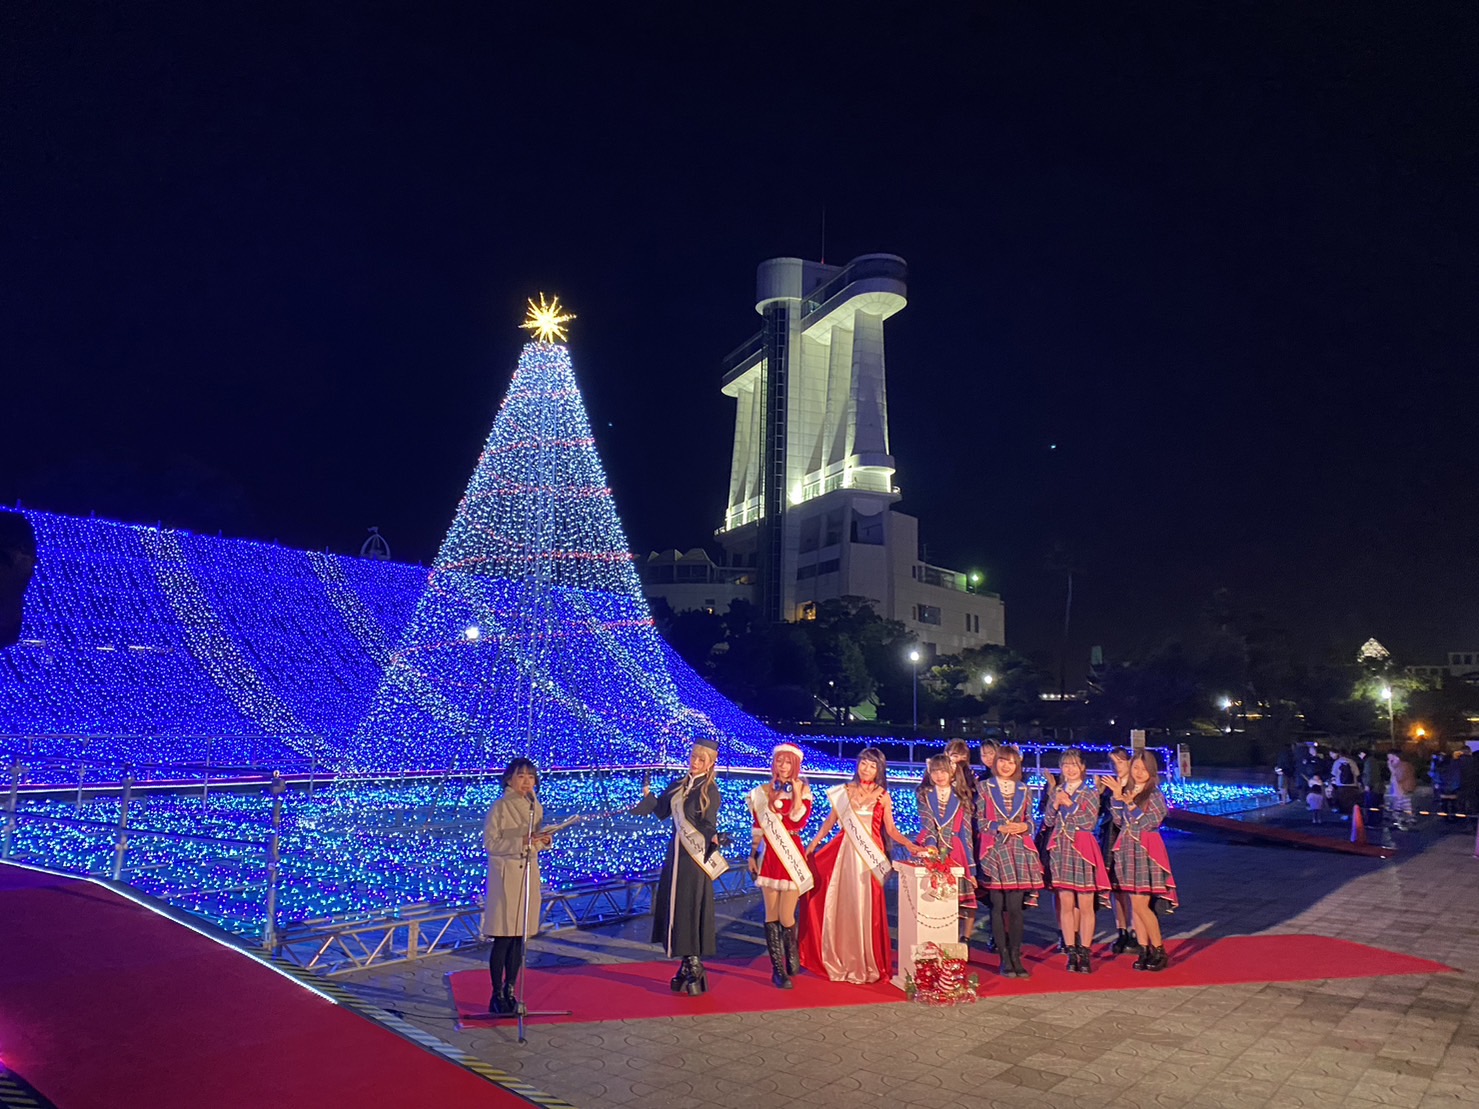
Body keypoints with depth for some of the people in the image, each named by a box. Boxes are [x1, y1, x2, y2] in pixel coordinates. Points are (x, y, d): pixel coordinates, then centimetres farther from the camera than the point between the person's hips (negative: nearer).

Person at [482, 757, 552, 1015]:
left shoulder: (535, 806, 8)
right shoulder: (499, 807, -10)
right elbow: (490, 843, -13)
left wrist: (543, 840, -6)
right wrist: (521, 842, -24)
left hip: (529, 873, 6)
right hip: (505, 875, -6)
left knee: (518, 938, 11)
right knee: (502, 939, -2)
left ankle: (510, 991, 22)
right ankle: (497, 995, 9)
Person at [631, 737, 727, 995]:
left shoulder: (710, 791, -8)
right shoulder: (678, 785, 12)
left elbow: (709, 824, -17)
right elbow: (661, 811, 14)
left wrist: (713, 838, -35)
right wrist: (648, 794, 6)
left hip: (696, 856, -7)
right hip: (677, 853, 7)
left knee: (692, 909, -4)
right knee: (675, 907, 10)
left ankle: (695, 967, 6)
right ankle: (687, 964, 21)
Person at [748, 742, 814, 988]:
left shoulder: (803, 789, 1)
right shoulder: (763, 791, 6)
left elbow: (799, 821, -11)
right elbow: (757, 826, 10)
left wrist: (796, 792, -14)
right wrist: (753, 854, 8)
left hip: (792, 855, -2)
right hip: (769, 856, 2)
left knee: (786, 916, -4)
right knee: (772, 915, 3)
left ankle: (793, 961, 23)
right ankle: (778, 970, 13)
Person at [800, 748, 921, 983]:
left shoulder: (883, 796, 5)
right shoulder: (844, 791, 7)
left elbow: (891, 829, 3)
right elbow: (831, 821, 10)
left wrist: (909, 844, -13)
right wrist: (813, 844, 5)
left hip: (870, 854, -1)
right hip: (844, 852, 1)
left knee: (866, 906, -2)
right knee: (841, 903, 3)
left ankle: (866, 963, 9)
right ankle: (841, 961, 15)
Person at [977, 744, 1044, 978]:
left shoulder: (1025, 789, 13)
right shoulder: (985, 787, 5)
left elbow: (1031, 819, 15)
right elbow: (980, 820, 1)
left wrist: (1024, 826, -6)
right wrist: (1000, 827, -12)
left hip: (1019, 850, 2)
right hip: (995, 850, -2)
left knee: (1015, 906, 1)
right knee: (998, 906, 0)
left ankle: (1016, 956, 9)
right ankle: (1004, 958, 6)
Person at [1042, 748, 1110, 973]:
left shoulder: (1090, 793, 1)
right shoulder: (1056, 792, 11)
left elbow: (1091, 822, -9)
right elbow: (1048, 821, 8)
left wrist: (1070, 804, -14)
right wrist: (1055, 805, -9)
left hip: (1082, 849, -3)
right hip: (1061, 849, 3)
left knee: (1085, 905, 0)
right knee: (1066, 904, 4)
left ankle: (1084, 953, 7)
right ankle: (1071, 953, 11)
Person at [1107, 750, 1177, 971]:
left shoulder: (1155, 794, -5)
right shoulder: (1127, 791, 11)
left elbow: (1152, 822, -14)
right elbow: (1118, 820, 6)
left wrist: (1132, 805, -20)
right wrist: (1117, 797, -5)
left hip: (1147, 851, -6)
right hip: (1128, 849, 6)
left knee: (1140, 904, -8)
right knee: (1135, 904, 7)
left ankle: (1159, 951, 4)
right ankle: (1144, 950, 13)